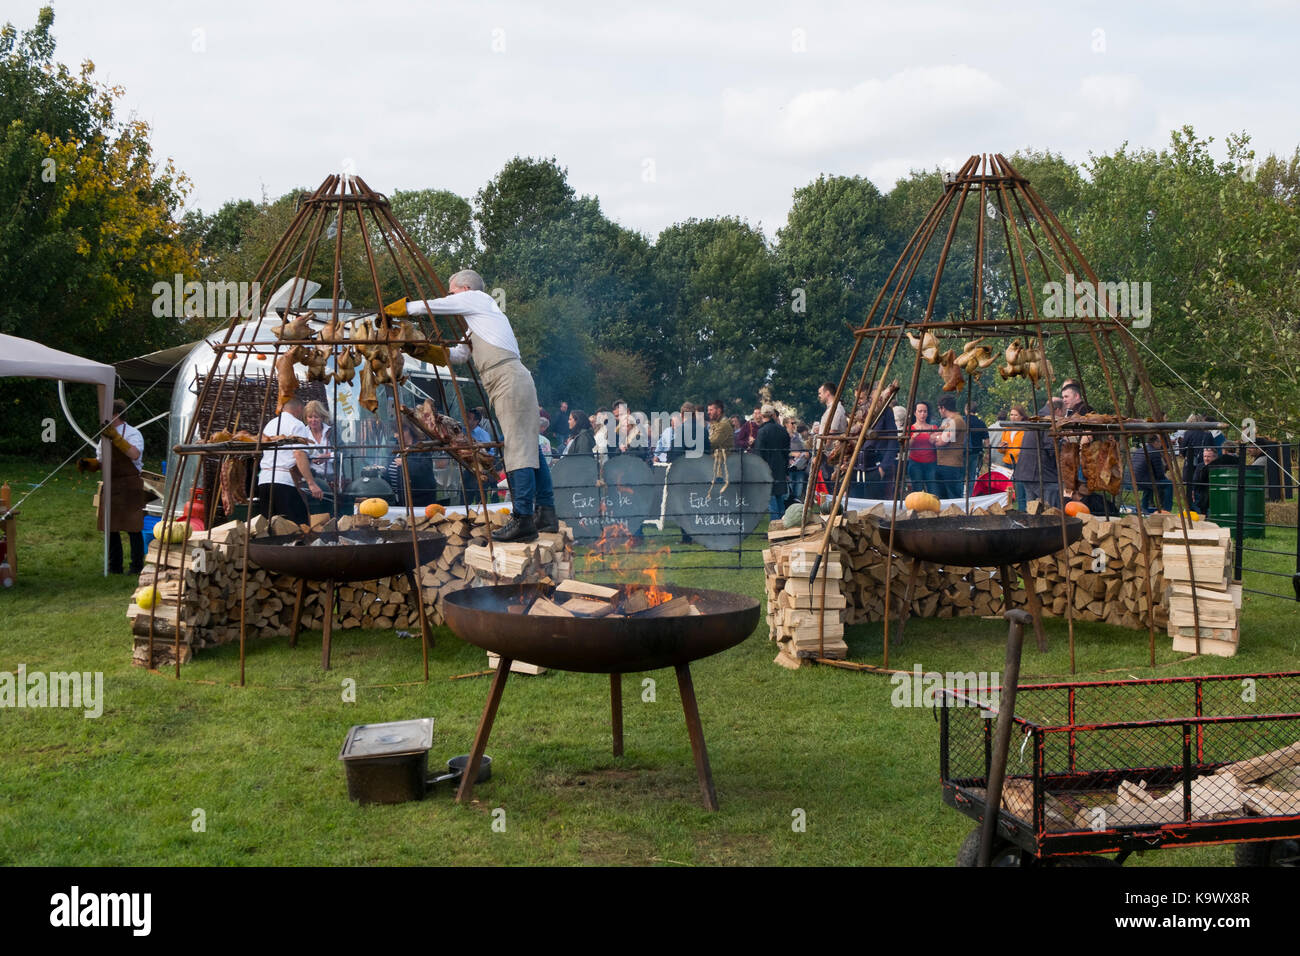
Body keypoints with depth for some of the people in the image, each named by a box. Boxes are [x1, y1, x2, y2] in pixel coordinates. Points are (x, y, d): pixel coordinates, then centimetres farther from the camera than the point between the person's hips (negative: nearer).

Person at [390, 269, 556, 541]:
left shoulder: (475, 298, 5)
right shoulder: (478, 317, 31)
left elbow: (432, 306, 7)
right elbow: (459, 354, 36)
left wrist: (400, 308, 21)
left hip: (509, 379, -10)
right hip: (514, 380, 10)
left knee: (518, 450, -14)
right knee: (529, 448, 9)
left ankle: (523, 519, -18)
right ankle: (546, 514, 12)